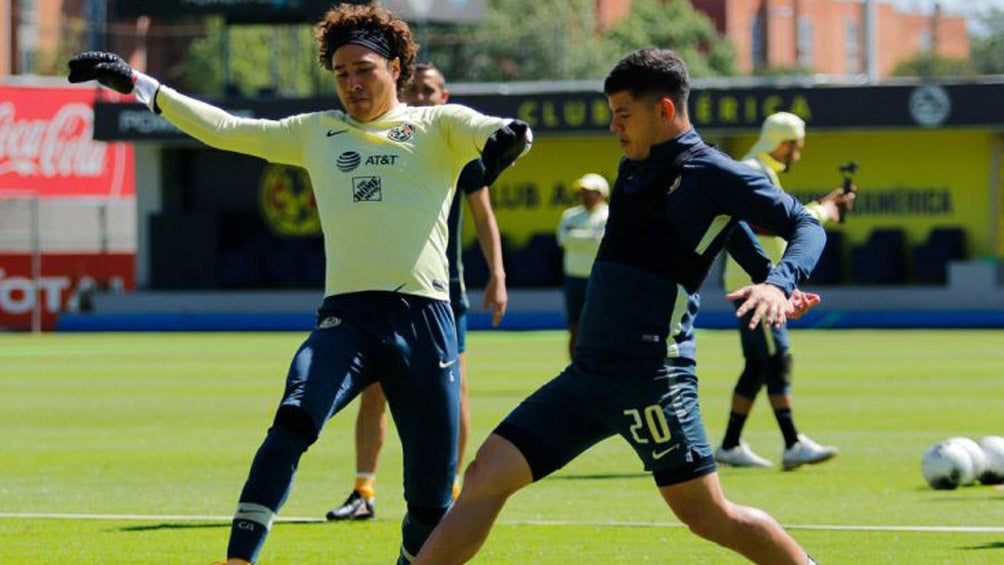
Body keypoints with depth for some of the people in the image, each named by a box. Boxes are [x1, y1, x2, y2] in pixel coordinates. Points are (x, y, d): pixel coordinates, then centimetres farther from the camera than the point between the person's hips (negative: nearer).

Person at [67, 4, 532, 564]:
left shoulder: (438, 125, 13)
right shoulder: (317, 131, 22)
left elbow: (499, 132, -5)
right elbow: (222, 128, 22)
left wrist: (508, 136, -30)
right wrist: (136, 83, 17)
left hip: (424, 316, -1)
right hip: (346, 314, 1)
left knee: (431, 506, -1)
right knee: (293, 421, -29)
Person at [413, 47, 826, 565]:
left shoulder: (713, 174, -7)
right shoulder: (634, 168, 16)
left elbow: (806, 227, -6)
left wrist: (779, 285, -25)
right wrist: (767, 273, 34)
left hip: (652, 378, -8)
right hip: (588, 376, 8)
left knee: (710, 519, -2)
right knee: (486, 475, -1)